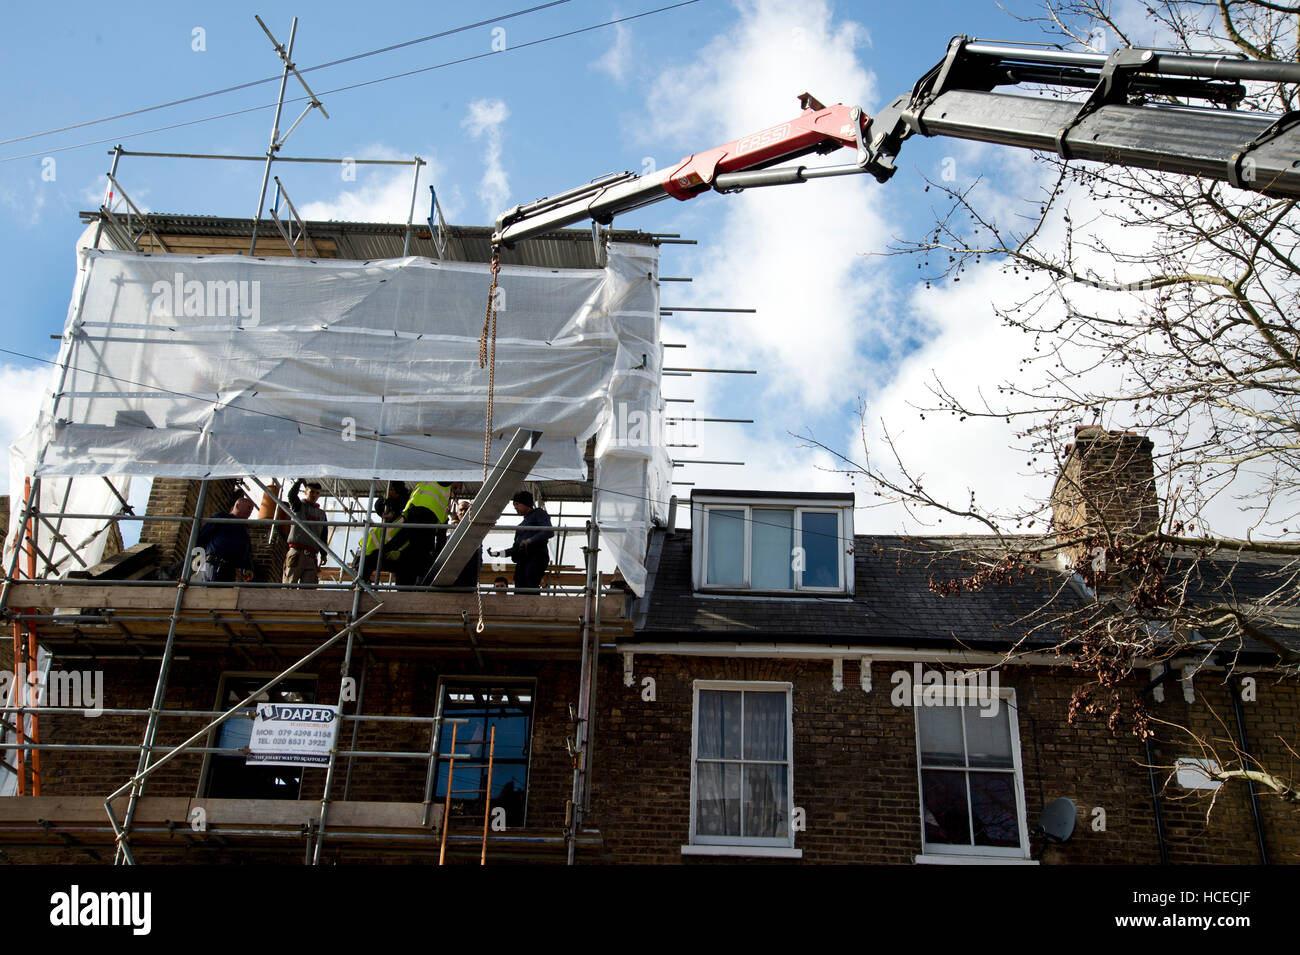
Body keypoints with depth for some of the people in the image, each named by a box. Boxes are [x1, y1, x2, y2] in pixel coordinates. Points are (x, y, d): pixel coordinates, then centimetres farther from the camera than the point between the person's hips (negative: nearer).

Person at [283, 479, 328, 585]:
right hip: (296, 551, -4)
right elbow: (291, 495, -12)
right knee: (289, 584, -10)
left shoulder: (321, 513, 23)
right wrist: (300, 481, -8)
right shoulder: (299, 506, 11)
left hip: (312, 555, 4)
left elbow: (323, 535, 20)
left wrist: (323, 553, 11)